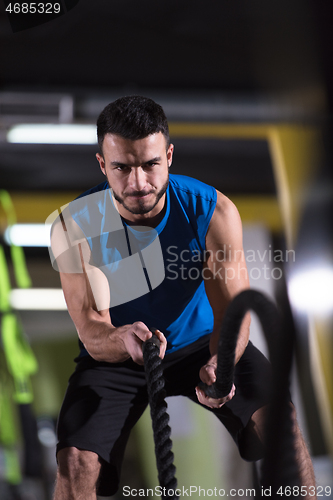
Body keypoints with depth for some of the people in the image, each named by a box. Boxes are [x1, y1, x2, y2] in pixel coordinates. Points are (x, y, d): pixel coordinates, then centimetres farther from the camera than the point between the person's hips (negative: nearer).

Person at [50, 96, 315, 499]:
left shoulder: (214, 210, -17)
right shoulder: (75, 226, -19)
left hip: (200, 343, 1)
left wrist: (220, 362, -40)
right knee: (75, 463, -24)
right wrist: (122, 340, -47)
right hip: (115, 358, -1)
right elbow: (92, 332, -22)